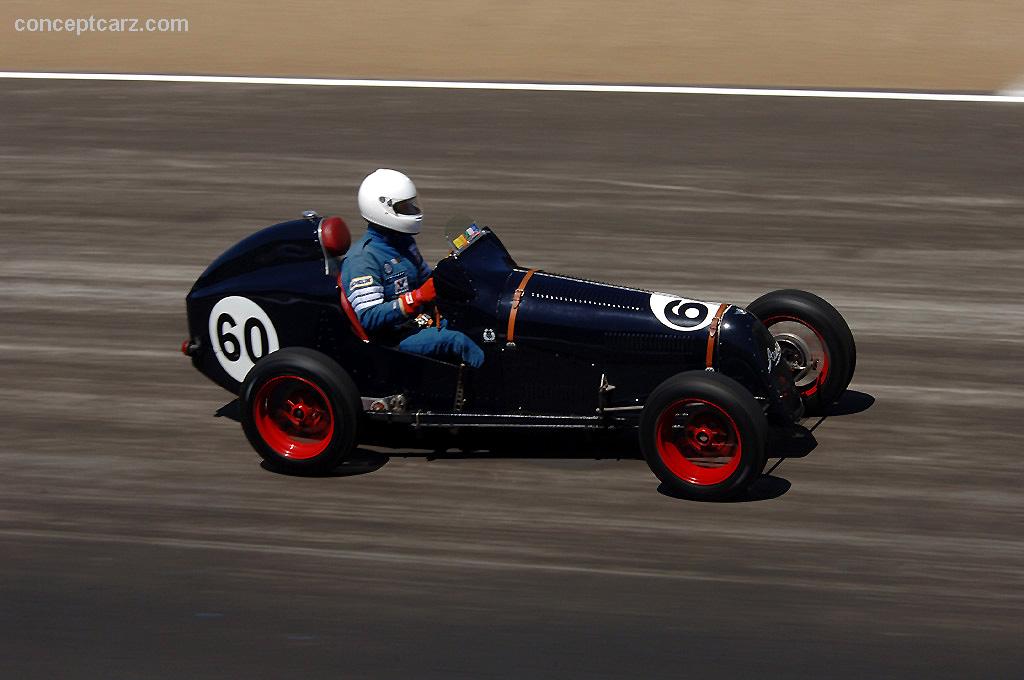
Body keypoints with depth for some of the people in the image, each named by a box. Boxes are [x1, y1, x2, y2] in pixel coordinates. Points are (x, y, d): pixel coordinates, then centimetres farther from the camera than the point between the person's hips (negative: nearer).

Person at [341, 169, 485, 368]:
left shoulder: (404, 243, 14)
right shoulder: (362, 258, -15)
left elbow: (425, 282, 26)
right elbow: (369, 318, -23)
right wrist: (420, 296, -28)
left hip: (420, 324, 9)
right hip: (391, 339, -9)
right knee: (457, 341, -30)